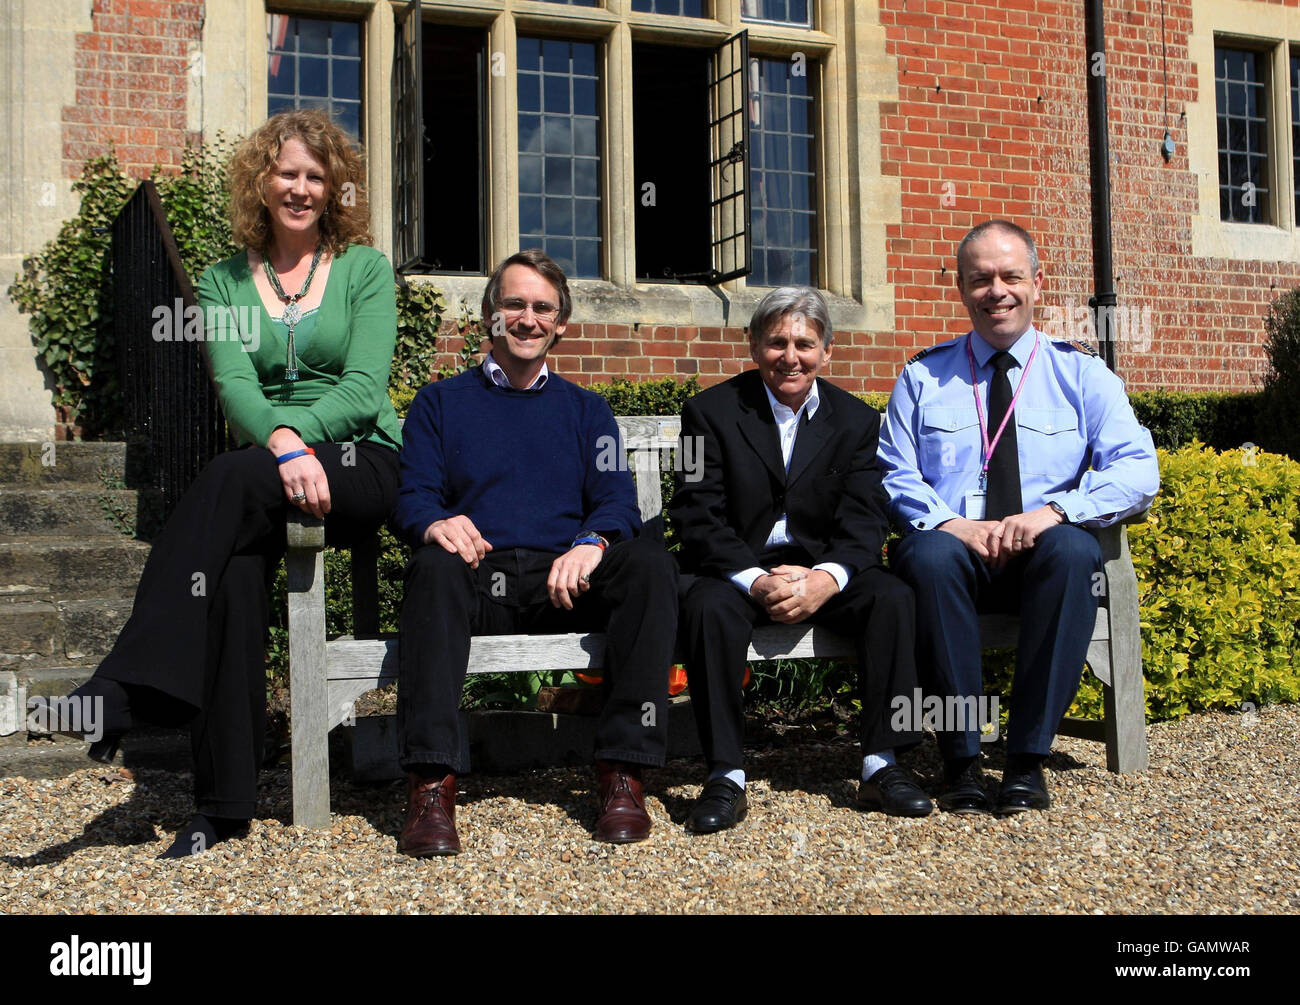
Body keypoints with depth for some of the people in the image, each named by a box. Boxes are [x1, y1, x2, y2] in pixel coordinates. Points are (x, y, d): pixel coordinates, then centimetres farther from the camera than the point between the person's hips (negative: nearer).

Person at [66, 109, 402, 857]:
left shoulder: (365, 269, 9)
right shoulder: (225, 282, 14)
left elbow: (365, 388, -4)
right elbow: (234, 389, -2)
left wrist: (291, 430, -21)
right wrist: (283, 444, -23)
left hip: (363, 464, -2)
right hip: (266, 468, 2)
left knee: (232, 479, -33)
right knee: (237, 569, -31)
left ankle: (121, 693, -34)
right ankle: (224, 804, -26)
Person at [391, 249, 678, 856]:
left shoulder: (585, 410, 23)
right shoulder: (440, 403, 19)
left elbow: (617, 502, 8)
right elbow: (412, 501, 6)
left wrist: (591, 544, -17)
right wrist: (435, 524, -20)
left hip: (562, 584, 1)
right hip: (478, 582, -1)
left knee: (649, 562, -28)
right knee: (433, 566, -35)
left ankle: (622, 770, -27)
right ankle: (432, 784, -39)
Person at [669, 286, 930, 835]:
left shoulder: (857, 420, 6)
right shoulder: (710, 412, -1)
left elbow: (863, 520, -3)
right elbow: (697, 517, -10)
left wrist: (826, 579, -25)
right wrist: (756, 580, -26)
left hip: (822, 570, 2)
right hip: (736, 568, -2)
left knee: (892, 596, -24)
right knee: (709, 607, -34)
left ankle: (882, 765, -17)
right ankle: (725, 777, -26)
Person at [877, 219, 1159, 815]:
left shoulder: (1080, 372, 11)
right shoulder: (923, 376, 14)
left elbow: (1138, 471, 0)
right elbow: (893, 475, 5)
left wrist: (1055, 510, -18)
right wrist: (949, 522, -16)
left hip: (1044, 553, 0)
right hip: (953, 549, 0)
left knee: (1074, 548, -35)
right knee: (930, 554, -35)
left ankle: (1028, 760, -26)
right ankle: (961, 759, -25)